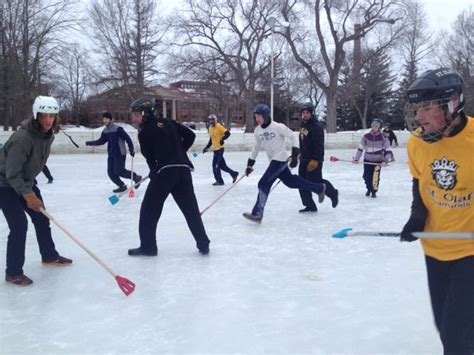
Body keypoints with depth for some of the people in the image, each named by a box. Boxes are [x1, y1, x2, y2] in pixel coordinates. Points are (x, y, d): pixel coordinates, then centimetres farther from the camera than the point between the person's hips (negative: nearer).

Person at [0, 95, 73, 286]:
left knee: (41, 218, 14)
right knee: (19, 225, -14)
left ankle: (49, 256, 34)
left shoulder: (48, 136, -5)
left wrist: (31, 187, 16)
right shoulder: (22, 138, -31)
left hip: (25, 182, 8)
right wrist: (28, 194, -30)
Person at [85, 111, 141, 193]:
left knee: (119, 171, -11)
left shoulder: (118, 129, -14)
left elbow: (127, 138, -14)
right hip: (111, 155, 7)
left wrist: (131, 149, -15)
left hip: (120, 154, -7)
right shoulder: (105, 131, 8)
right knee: (111, 172, 2)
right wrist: (90, 143, 6)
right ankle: (122, 186, 17)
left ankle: (136, 177, 8)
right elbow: (101, 141, 16)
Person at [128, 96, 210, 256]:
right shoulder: (168, 122, 17)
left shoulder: (144, 132, 3)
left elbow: (150, 157, 3)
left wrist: (154, 172, 20)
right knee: (191, 209, 11)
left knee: (149, 208, 8)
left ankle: (148, 246, 9)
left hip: (164, 171, -5)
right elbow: (190, 135, 12)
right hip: (183, 169, 6)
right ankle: (203, 244, 12)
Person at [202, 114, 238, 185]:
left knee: (215, 165, -9)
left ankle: (219, 181, 1)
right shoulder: (210, 128, 16)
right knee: (222, 165, 11)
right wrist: (206, 148, 19)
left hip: (220, 148, -8)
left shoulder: (219, 126, -9)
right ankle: (234, 174, 26)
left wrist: (222, 139, -26)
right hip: (215, 149, 8)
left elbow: (227, 133, -15)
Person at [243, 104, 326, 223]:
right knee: (290, 181, 16)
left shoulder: (277, 127, -16)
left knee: (264, 183, -16)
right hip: (273, 160, 8)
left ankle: (257, 214, -14)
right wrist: (250, 164, 15)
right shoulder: (257, 131, 4)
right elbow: (256, 147, 17)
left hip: (280, 159, -8)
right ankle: (319, 188, 34)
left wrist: (295, 155, -18)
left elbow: (293, 137, -12)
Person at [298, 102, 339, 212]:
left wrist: (315, 160, -25)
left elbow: (319, 145, -22)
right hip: (304, 158, 9)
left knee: (315, 181, -7)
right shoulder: (303, 125, 11)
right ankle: (310, 205, 12)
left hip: (314, 159, -9)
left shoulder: (316, 127, -17)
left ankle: (333, 193, 20)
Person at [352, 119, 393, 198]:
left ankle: (374, 191, 8)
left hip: (378, 161, -2)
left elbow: (388, 151, -11)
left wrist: (385, 161, -24)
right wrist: (356, 159, -2)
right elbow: (360, 148, 3)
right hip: (367, 160, 2)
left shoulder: (383, 138, -12)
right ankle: (369, 188, 35)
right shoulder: (366, 136, -6)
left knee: (375, 176, -14)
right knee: (366, 176, 4)